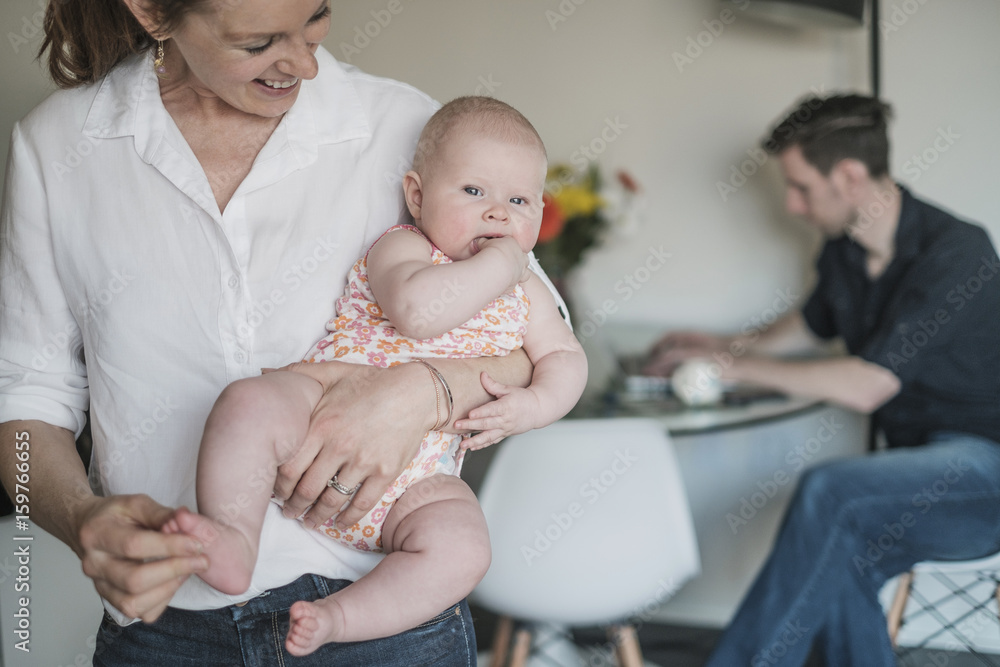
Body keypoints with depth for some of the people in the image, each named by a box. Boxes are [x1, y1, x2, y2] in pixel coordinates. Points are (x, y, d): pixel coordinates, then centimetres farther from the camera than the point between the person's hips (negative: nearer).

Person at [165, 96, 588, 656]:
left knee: (463, 551, -24)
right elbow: (414, 310, -25)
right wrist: (498, 264, -17)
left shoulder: (527, 294, 13)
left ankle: (337, 616, -17)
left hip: (418, 478, 3)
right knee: (250, 402, -31)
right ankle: (234, 537, -25)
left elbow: (567, 357, 17)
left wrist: (534, 406, -5)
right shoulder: (403, 246, -4)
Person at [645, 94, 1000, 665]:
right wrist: (729, 345, 15)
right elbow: (814, 323, 30)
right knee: (834, 555, -25)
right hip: (922, 467, 7)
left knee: (829, 493, -30)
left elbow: (865, 386, -24)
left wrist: (738, 366, -14)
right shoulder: (845, 249, 6)